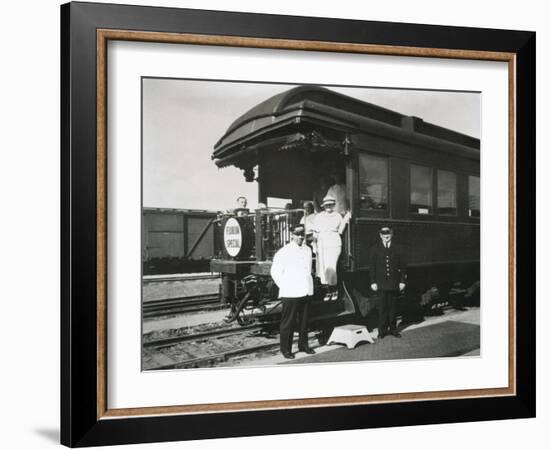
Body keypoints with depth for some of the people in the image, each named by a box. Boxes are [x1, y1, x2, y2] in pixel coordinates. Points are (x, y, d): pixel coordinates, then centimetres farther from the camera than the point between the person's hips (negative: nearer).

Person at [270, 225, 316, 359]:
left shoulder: (307, 250, 11)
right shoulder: (284, 252, -8)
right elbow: (275, 272, -5)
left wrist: (308, 285, 15)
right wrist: (285, 287, -4)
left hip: (306, 292, 6)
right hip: (290, 293, -6)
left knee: (304, 320, 13)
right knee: (288, 322, -2)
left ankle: (303, 345, 26)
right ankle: (285, 349, 6)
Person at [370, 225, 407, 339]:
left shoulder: (398, 248, 7)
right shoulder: (375, 248, 5)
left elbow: (403, 266, 7)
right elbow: (372, 266, 4)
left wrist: (402, 281, 1)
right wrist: (373, 282, -2)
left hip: (394, 284, 1)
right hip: (381, 284, -1)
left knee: (392, 307, 7)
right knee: (382, 308, -1)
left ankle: (392, 328, 17)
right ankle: (382, 330, 6)